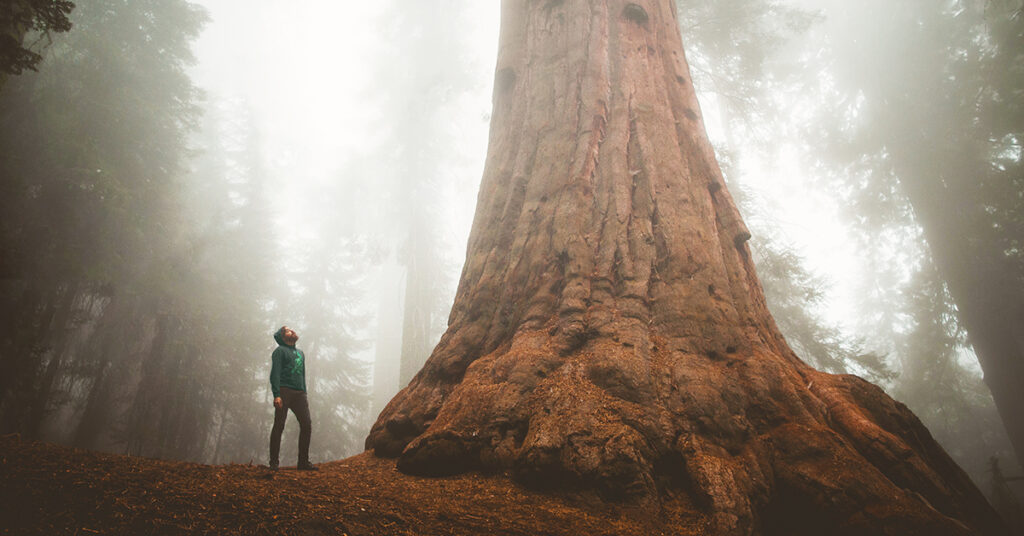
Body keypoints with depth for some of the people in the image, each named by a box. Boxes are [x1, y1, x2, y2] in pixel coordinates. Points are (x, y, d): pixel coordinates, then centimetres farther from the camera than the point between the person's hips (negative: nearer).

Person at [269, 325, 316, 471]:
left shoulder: (300, 353, 25)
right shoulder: (280, 351, 3)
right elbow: (275, 373, -7)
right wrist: (276, 395, -18)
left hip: (299, 393, 6)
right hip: (284, 391, -6)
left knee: (307, 425, -2)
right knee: (279, 426, -5)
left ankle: (303, 462, 5)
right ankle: (274, 463, 3)